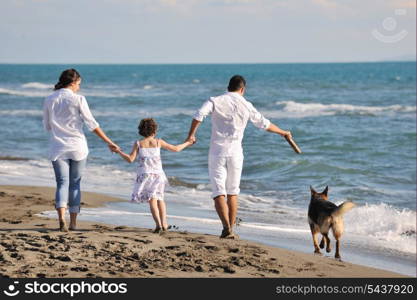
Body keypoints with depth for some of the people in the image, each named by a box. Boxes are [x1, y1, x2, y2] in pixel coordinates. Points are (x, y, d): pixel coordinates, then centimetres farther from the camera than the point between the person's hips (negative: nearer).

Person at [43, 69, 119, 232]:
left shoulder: (49, 100, 3)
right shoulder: (78, 99, -7)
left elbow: (47, 126, 10)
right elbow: (91, 124, -8)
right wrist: (109, 142, -3)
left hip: (58, 148, 2)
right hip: (77, 147, -2)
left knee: (62, 183, 0)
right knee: (75, 184, 9)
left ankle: (61, 218, -22)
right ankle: (73, 222, 13)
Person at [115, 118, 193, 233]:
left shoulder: (138, 144, 1)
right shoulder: (158, 142, 5)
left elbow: (130, 159, -7)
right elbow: (176, 149, 13)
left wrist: (119, 151, 4)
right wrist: (187, 143, 28)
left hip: (145, 175, -2)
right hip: (158, 174, 2)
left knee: (152, 199, -7)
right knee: (159, 198, 19)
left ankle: (158, 224, -23)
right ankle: (164, 223, 10)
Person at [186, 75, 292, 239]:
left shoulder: (215, 101, -1)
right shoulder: (246, 105, 5)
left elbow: (199, 114, -19)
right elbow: (264, 123, 16)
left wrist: (191, 134, -9)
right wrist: (282, 132, 32)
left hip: (217, 152, -2)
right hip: (235, 153, 2)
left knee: (219, 193, -3)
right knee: (232, 193, 15)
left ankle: (226, 227, -20)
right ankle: (230, 229, 17)